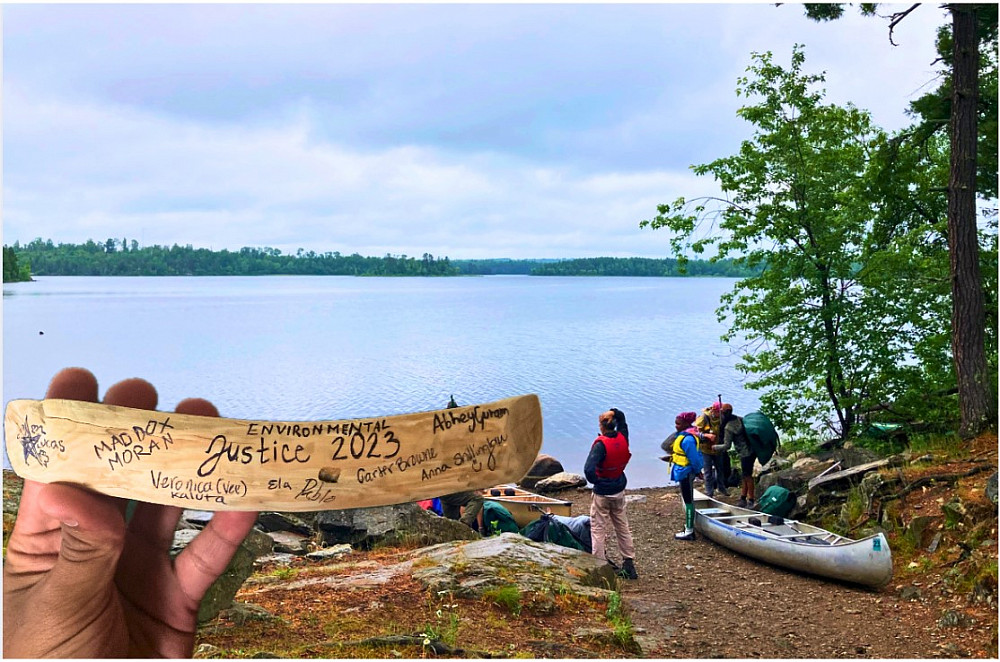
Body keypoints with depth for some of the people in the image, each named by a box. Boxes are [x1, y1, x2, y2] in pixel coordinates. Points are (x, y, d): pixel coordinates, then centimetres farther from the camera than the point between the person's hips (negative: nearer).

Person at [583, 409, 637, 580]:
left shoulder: (601, 444, -23)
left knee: (598, 529, 5)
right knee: (622, 527, 18)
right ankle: (629, 565, 24)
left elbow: (589, 469, -32)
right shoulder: (623, 439, -5)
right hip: (619, 490, 6)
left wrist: (595, 481, -13)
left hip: (603, 493, -6)